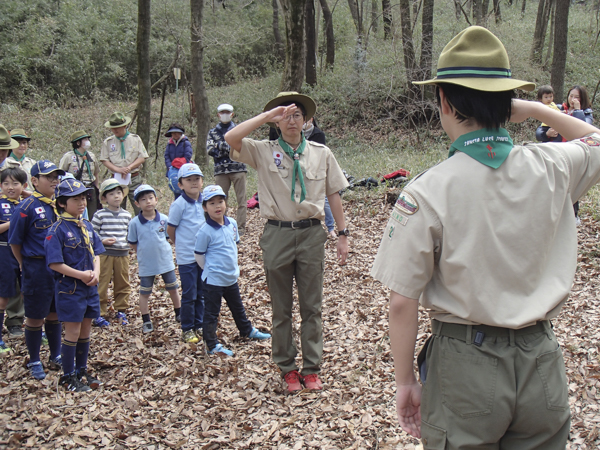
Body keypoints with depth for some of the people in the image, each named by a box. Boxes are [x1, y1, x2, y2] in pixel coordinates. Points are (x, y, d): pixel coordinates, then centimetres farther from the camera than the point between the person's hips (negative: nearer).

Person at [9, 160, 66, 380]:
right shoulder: (27, 207, -13)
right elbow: (15, 241, -8)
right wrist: (27, 266, 0)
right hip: (37, 268, -5)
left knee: (55, 314, 16)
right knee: (35, 317, 7)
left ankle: (56, 357, 30)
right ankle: (34, 362, 21)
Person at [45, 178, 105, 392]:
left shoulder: (87, 226, 7)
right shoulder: (57, 230, -14)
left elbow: (95, 253, 11)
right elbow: (55, 263, -18)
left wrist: (96, 272, -7)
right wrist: (81, 275, -19)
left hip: (90, 287, 6)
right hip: (70, 288, -6)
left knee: (86, 330, 14)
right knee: (73, 332, 1)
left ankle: (82, 371, 28)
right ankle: (68, 376, 14)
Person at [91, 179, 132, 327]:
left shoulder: (126, 215, 8)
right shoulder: (100, 215, -6)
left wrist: (128, 242, 1)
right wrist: (103, 241, -19)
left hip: (123, 254, 4)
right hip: (104, 254, -4)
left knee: (123, 284, 11)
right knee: (101, 285, -1)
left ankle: (121, 311, 26)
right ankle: (99, 314, 8)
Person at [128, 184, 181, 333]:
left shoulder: (164, 219, -8)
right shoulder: (135, 223, -12)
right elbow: (132, 243, -2)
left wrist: (159, 249, 0)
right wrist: (144, 252, -2)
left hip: (166, 261, 2)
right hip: (146, 264, -1)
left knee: (173, 288, 15)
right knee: (144, 293, 9)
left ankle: (179, 314, 33)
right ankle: (146, 321, 22)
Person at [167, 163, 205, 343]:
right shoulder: (179, 204, -13)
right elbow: (170, 230, -5)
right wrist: (182, 245, 5)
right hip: (187, 257, -5)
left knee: (201, 293, 13)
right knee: (189, 295, 1)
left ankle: (199, 326, 25)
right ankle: (187, 329, 14)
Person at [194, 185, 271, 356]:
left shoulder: (232, 224, 0)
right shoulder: (205, 231, -19)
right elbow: (199, 255, -11)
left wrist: (234, 266, 12)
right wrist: (210, 270, -7)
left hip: (232, 277, 7)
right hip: (213, 279, -7)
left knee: (238, 307, 26)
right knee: (211, 313, 4)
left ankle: (247, 330, 45)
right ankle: (212, 345, 13)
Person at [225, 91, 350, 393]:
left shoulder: (321, 153, 5)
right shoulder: (263, 152, -1)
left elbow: (334, 195, 9)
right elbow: (231, 138, -18)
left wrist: (343, 234, 6)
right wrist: (268, 115, -17)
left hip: (311, 234, 1)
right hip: (277, 234, -1)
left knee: (312, 306, 7)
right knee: (281, 308, 9)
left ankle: (311, 368, 20)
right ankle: (287, 368, 23)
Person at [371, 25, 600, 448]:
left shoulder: (425, 192, -16)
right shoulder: (552, 167, -5)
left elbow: (402, 304, -13)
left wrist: (406, 380, 0)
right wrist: (536, 109, 16)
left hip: (465, 365, -3)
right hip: (542, 364, 3)